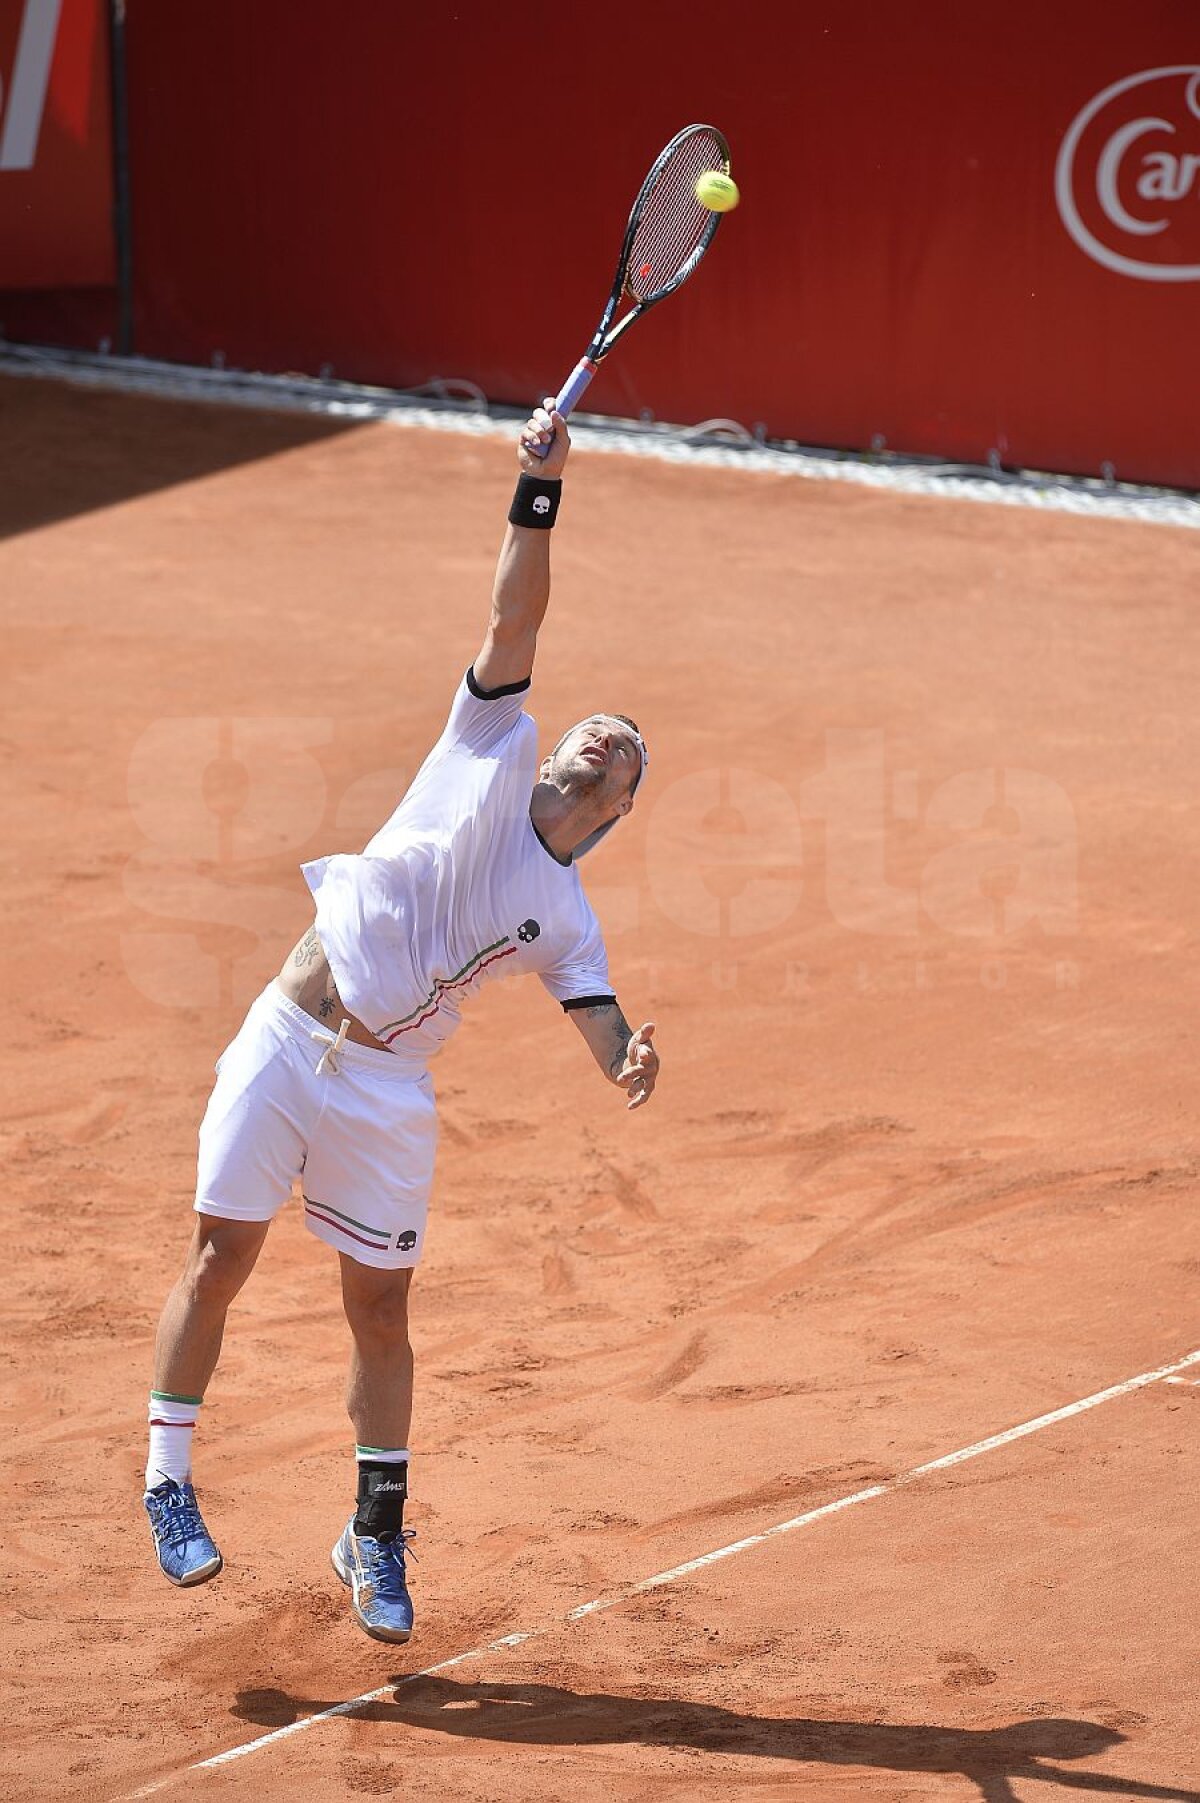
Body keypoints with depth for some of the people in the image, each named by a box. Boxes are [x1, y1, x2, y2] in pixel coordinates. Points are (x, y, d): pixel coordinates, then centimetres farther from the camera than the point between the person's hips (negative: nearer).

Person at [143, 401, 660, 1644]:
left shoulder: (565, 920, 8)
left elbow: (611, 1040, -1)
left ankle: (376, 1536, 17)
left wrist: (634, 1066, -24)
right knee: (221, 1254, -5)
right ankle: (167, 1479, 9)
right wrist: (538, 496, -14)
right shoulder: (494, 753, 6)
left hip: (387, 1092, 2)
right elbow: (512, 621, -3)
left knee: (380, 1307, 3)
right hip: (286, 1040, -2)